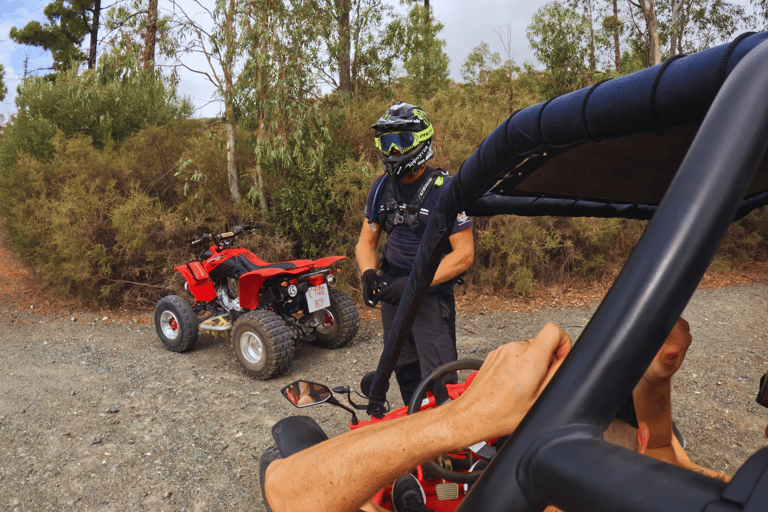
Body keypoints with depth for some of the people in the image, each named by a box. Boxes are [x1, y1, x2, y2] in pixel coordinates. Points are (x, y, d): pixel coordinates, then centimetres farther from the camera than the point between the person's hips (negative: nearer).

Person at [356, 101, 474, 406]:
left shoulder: (445, 189, -15)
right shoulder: (381, 187, 4)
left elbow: (464, 254, -17)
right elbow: (366, 241, 8)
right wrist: (368, 273, -13)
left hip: (431, 296, -5)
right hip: (393, 292, 6)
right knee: (405, 373, 16)